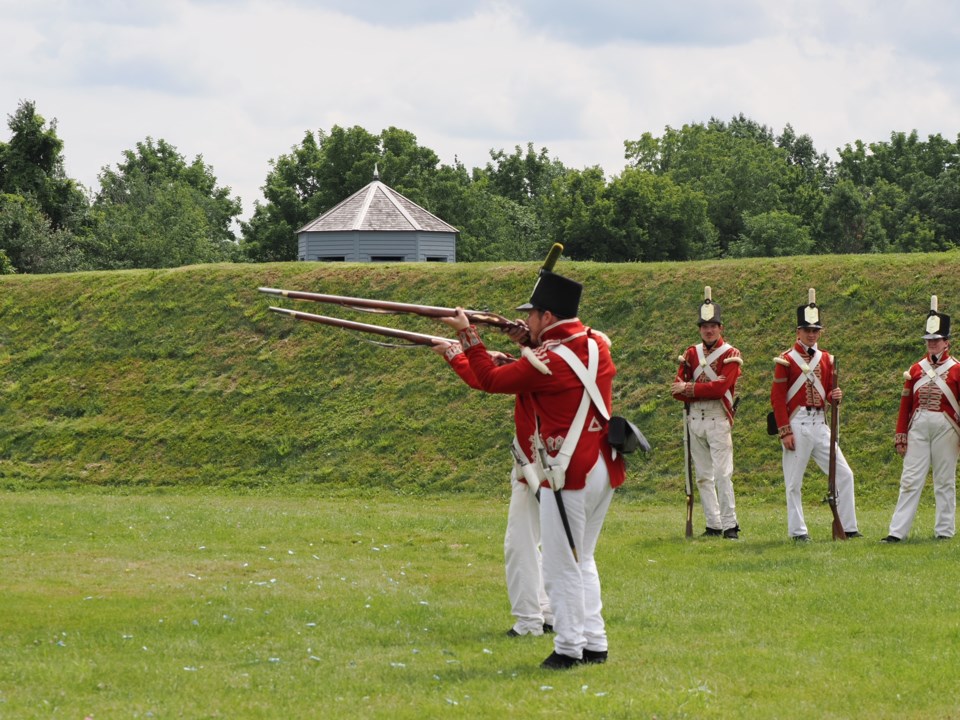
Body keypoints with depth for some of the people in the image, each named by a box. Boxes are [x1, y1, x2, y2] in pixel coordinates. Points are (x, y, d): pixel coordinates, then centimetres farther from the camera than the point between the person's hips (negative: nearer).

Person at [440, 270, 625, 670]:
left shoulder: (544, 363, -16)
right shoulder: (597, 345, 5)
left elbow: (491, 378, -4)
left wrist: (468, 335, 4)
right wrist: (536, 340, 21)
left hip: (569, 476, -8)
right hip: (603, 470, 8)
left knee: (561, 568, 1)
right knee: (582, 560, 19)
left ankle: (569, 648, 4)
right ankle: (594, 642, 19)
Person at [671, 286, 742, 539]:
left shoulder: (730, 355, -2)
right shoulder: (691, 354, 12)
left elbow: (720, 386, -15)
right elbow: (678, 389, 3)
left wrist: (689, 388, -11)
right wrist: (704, 392, -12)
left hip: (718, 419, -5)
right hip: (694, 418, 5)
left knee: (723, 473, -10)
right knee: (703, 476, 6)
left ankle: (730, 525, -9)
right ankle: (713, 525, 10)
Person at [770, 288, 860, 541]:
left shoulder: (826, 359, 12)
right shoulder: (786, 360, -4)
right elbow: (777, 398, -6)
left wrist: (835, 395, -8)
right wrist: (785, 432, -12)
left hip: (820, 424, 5)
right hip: (797, 425, -5)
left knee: (844, 474, -1)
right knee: (794, 482, 0)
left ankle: (849, 527, 4)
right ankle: (798, 531, 8)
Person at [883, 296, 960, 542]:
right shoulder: (916, 369, 9)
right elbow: (905, 404, 9)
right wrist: (901, 435, 5)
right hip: (918, 427, 3)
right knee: (910, 480, 0)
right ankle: (897, 531, -2)